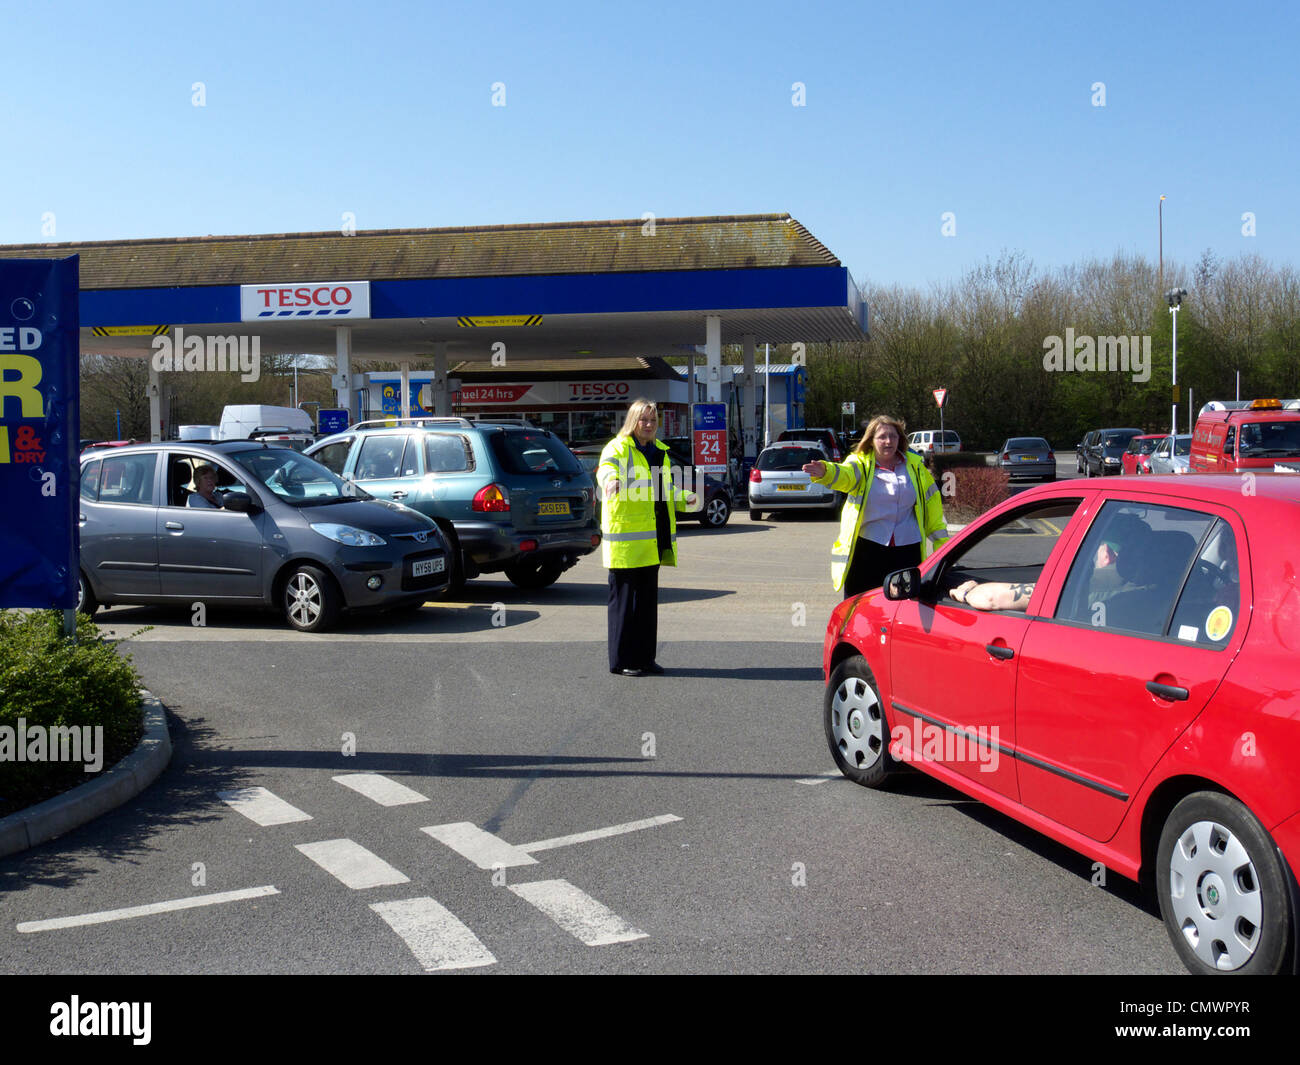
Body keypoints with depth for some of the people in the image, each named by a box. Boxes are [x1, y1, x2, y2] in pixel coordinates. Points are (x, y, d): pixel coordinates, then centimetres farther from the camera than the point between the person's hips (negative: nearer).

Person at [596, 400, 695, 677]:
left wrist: (684, 498, 8)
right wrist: (611, 479, -53)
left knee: (648, 599, 12)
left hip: (653, 539, 8)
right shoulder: (618, 448, -6)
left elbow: (667, 489, 29)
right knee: (624, 599, -3)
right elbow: (606, 466, -30)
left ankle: (644, 657, 21)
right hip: (625, 538, -7)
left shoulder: (659, 451, 18)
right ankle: (621, 661, 4)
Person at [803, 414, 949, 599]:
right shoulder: (861, 464, 0)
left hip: (908, 549, 2)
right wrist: (824, 471, -47)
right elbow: (843, 475, -23)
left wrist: (941, 540, 12)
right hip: (867, 547, -2)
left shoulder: (914, 465, 9)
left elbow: (931, 502, 15)